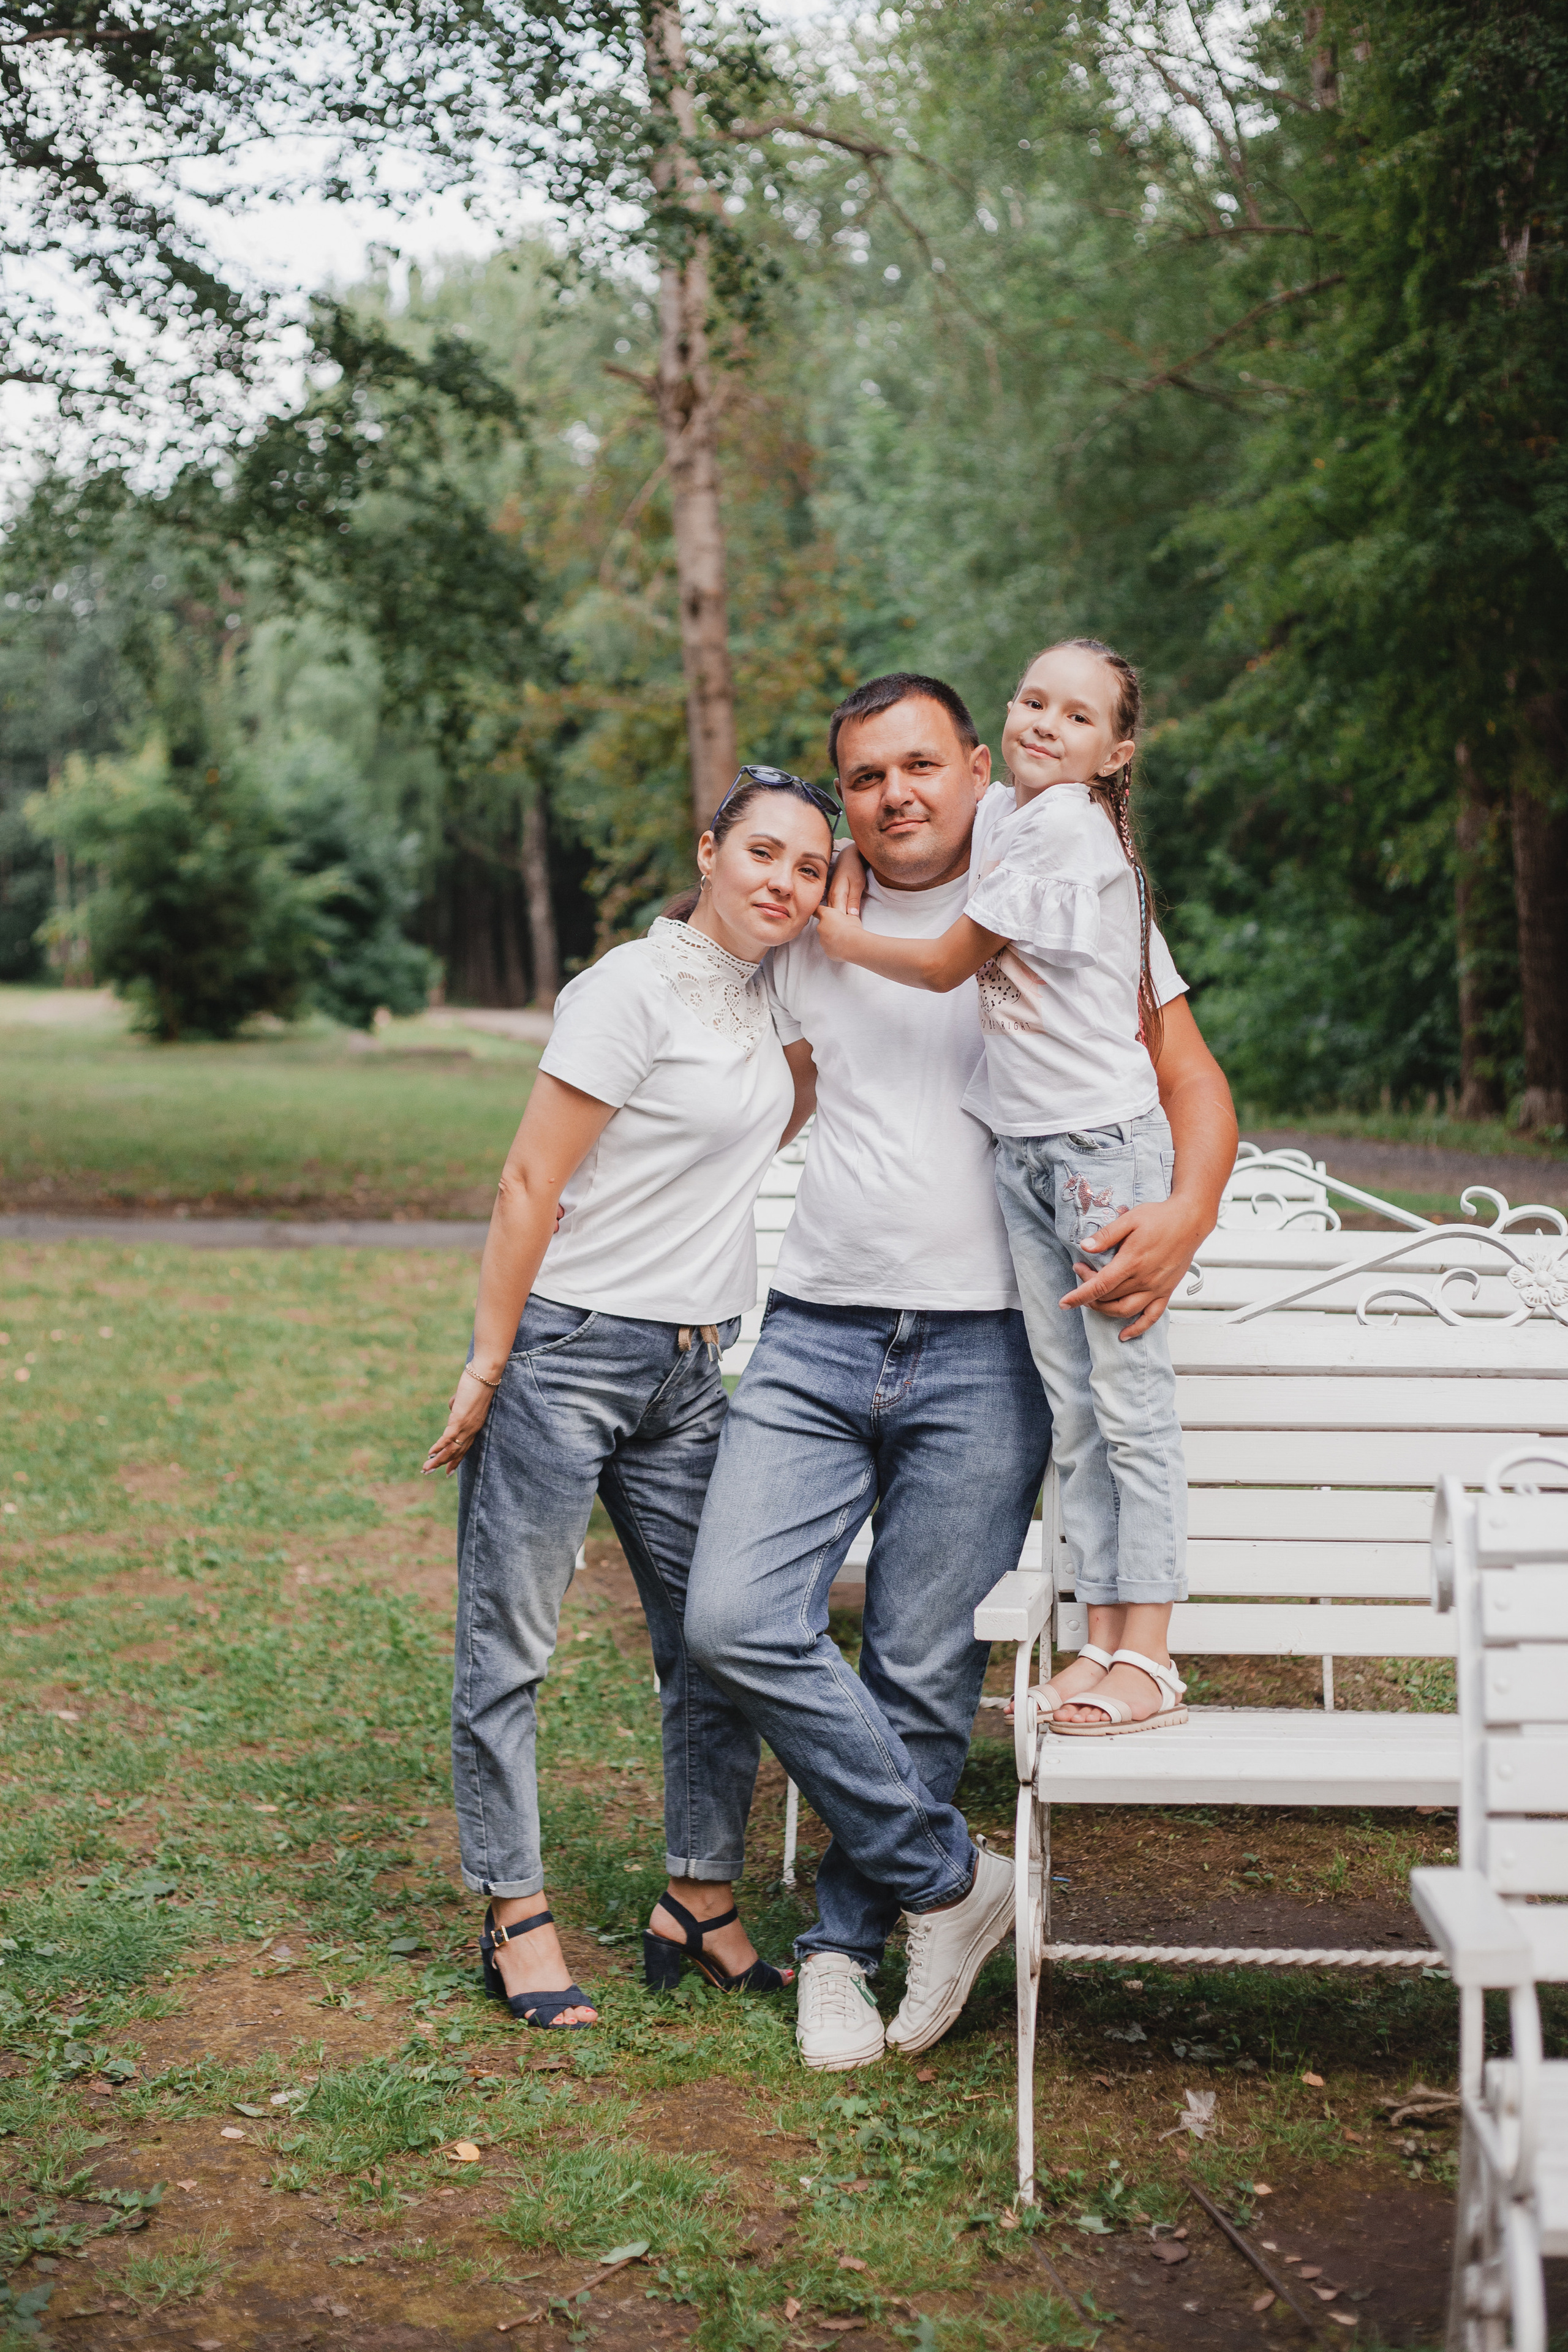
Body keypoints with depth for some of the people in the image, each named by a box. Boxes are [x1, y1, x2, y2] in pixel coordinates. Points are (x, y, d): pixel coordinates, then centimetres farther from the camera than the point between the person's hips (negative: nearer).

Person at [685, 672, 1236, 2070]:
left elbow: (1195, 1088, -1)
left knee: (925, 1679, 1)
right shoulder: (812, 935, 13)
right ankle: (950, 1878, 4)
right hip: (813, 1338, 3)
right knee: (736, 1625, -12)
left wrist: (1187, 1216, -20)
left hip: (981, 1358, -3)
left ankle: (846, 1940, 22)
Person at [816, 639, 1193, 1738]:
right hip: (1023, 1145, 8)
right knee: (1073, 1405, 9)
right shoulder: (999, 810, 11)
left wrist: (829, 928, -1)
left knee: (1132, 1398, -3)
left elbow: (946, 964, -11)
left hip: (1106, 1138, -8)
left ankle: (1150, 1659, 1)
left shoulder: (1071, 826, -16)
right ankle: (1104, 1637, 15)